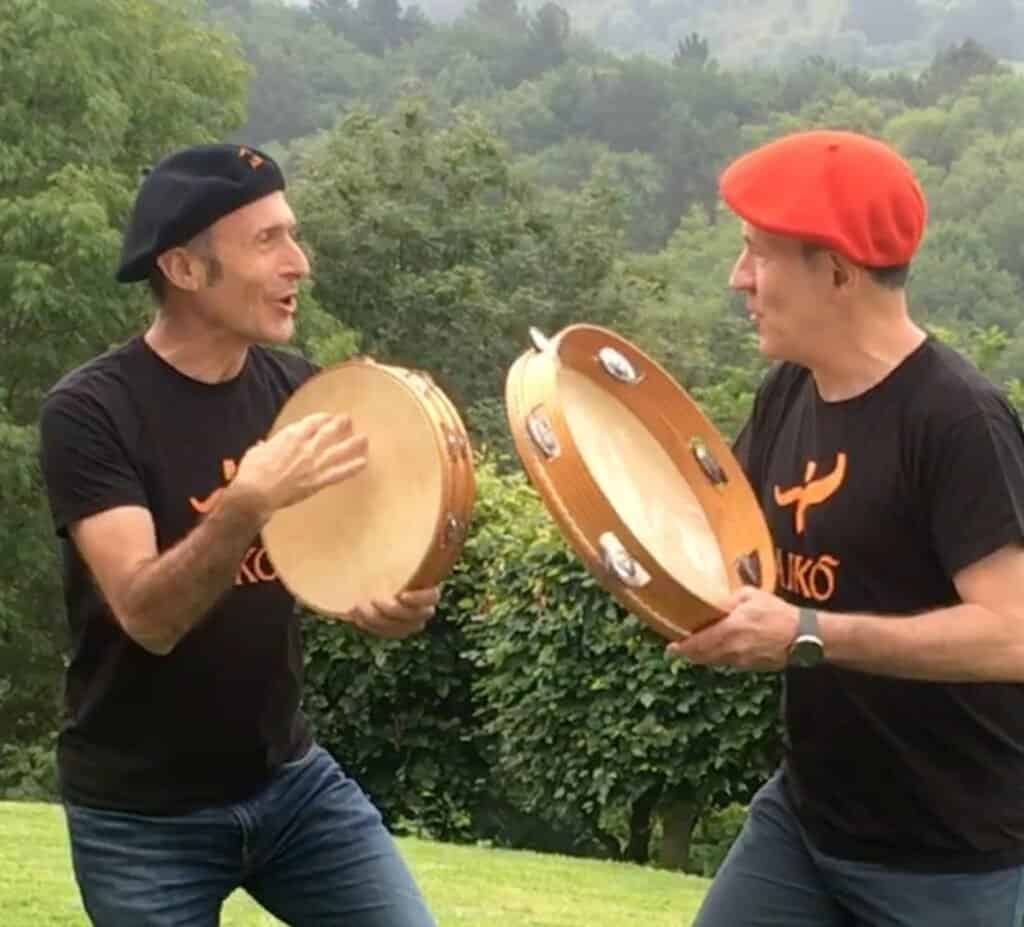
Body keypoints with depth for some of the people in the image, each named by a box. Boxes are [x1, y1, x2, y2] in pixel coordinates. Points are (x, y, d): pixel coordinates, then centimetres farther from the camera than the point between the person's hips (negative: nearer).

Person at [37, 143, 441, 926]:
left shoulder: (293, 386, -1)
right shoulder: (92, 410, -16)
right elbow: (147, 616, -25)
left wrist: (394, 601, -19)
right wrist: (244, 507, -41)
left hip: (291, 778, 5)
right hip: (143, 814, -4)